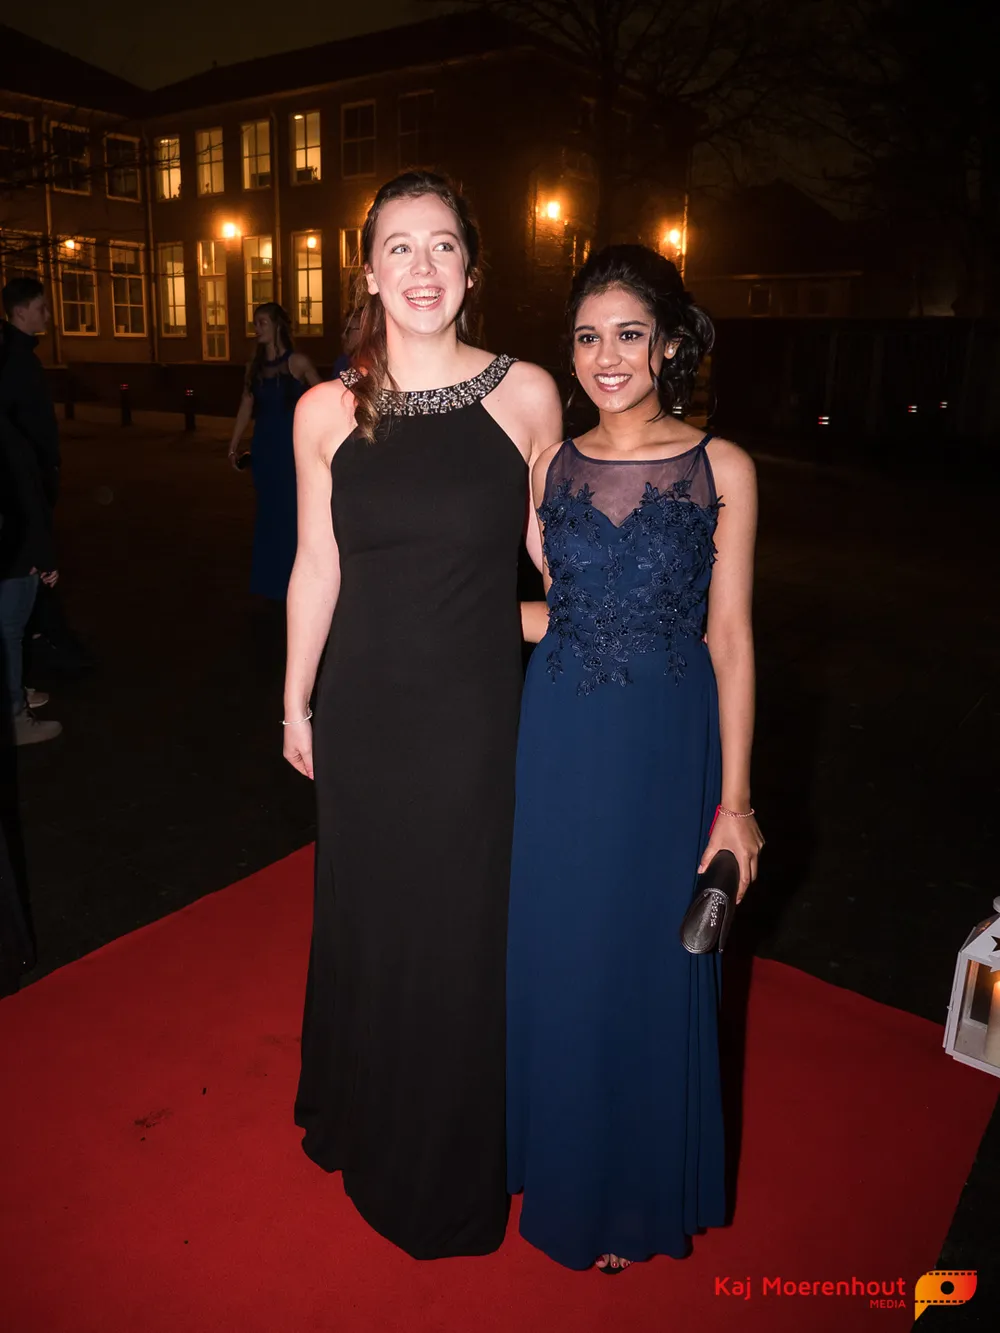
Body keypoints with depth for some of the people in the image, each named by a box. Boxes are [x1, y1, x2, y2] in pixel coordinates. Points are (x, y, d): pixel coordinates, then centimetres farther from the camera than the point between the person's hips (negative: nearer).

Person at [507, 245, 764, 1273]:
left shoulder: (720, 469, -4)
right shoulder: (550, 467, 3)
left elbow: (729, 638, -5)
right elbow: (552, 612, 10)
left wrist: (734, 799, -6)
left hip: (669, 750, -2)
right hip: (561, 747, 2)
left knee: (651, 970, 12)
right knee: (556, 963, 14)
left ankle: (639, 1194, 39)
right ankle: (562, 1165, 43)